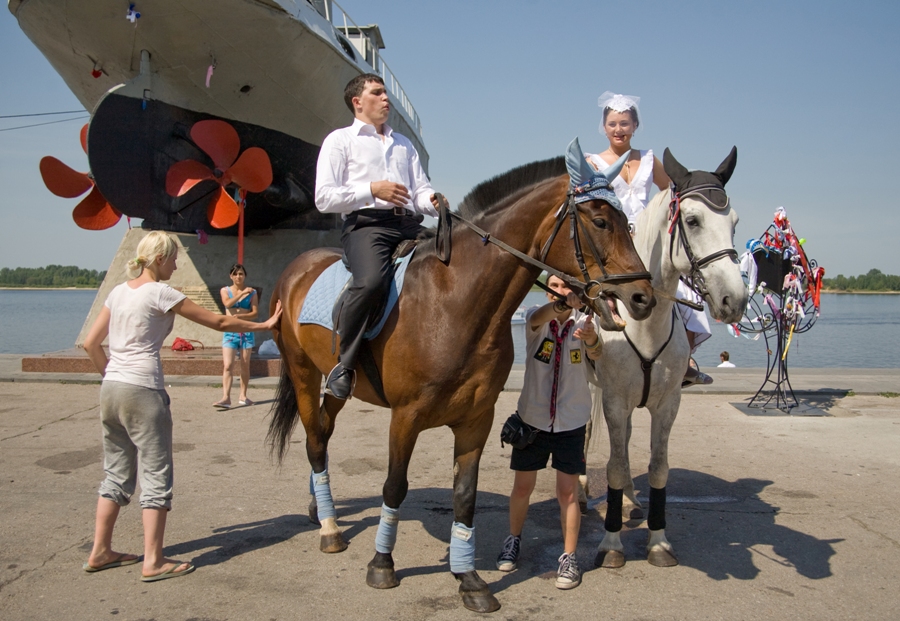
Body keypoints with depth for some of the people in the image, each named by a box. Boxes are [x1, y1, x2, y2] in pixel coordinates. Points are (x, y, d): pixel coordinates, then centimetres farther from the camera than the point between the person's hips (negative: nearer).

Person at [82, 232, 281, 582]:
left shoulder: (119, 291, 11)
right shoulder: (159, 293, -9)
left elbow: (91, 343, 13)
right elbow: (218, 322, -5)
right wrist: (263, 326, 5)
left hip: (111, 390, 8)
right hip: (143, 391, -8)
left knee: (117, 473, 17)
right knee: (156, 475, 0)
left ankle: (100, 552, 24)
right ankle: (153, 562, 3)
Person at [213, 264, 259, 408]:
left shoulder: (252, 292, 3)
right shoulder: (225, 290, 6)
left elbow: (255, 313, -4)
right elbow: (227, 304, -14)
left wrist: (241, 315, -19)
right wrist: (242, 293, -17)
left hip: (246, 332, 1)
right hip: (230, 332, -1)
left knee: (245, 365, 6)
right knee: (228, 365, -11)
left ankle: (243, 395, 15)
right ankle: (226, 397, -17)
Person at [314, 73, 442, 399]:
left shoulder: (404, 144, 31)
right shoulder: (340, 140, 13)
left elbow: (420, 190, 22)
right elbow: (324, 198, 1)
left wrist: (433, 201, -3)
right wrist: (373, 189, -10)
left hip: (408, 225, 6)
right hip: (365, 224, -6)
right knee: (371, 282, -36)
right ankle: (344, 364, -22)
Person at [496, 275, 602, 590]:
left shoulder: (584, 322, -6)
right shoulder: (535, 318, -6)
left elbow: (596, 353, -26)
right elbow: (539, 318, -32)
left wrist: (591, 339, -51)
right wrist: (560, 304, -54)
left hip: (571, 421, -1)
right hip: (532, 418, 1)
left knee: (568, 491, 0)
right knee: (522, 486, 13)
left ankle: (569, 557, 16)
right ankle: (513, 540, 35)